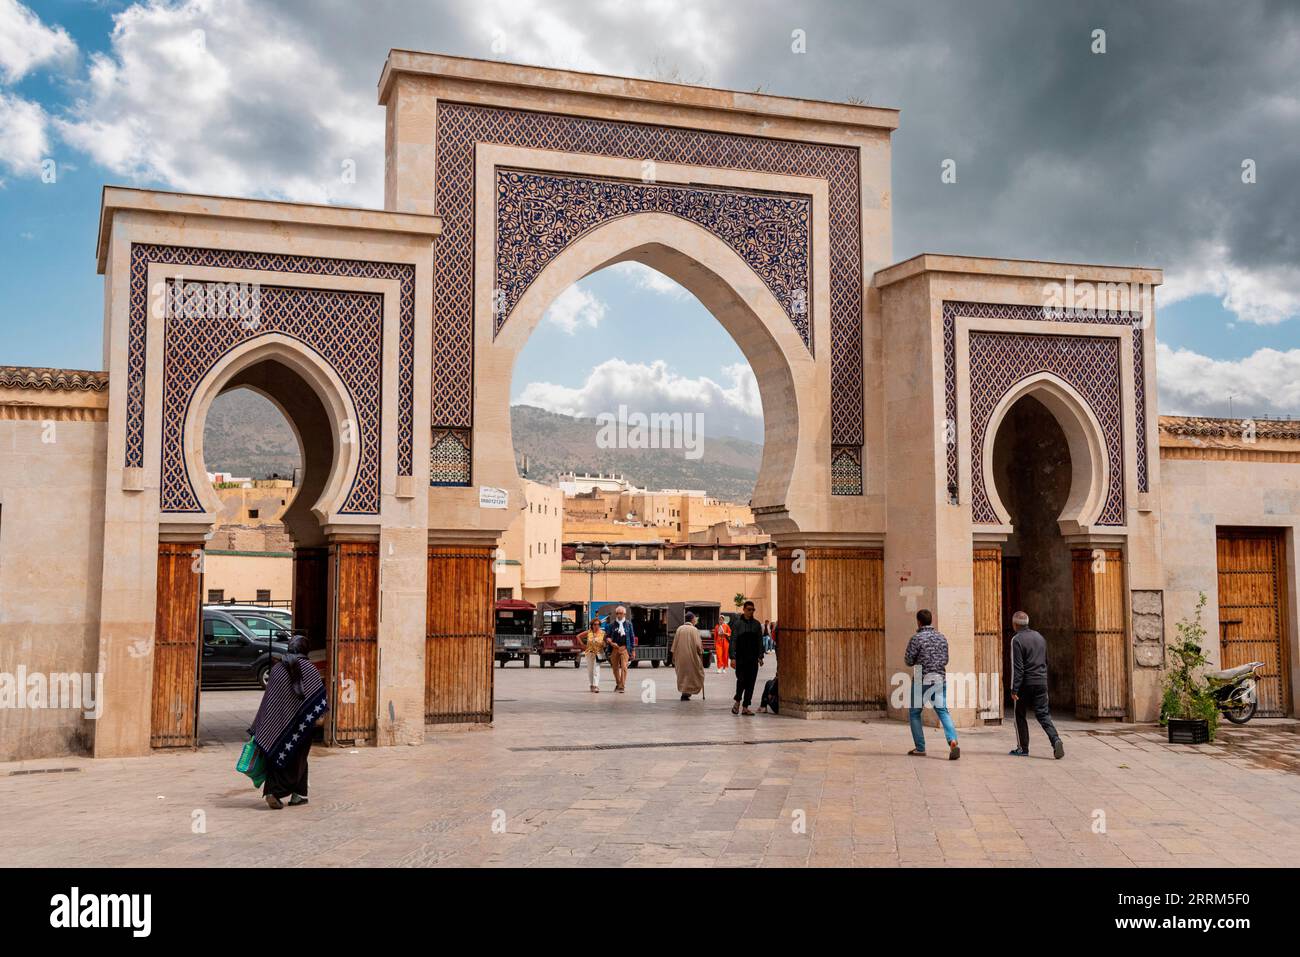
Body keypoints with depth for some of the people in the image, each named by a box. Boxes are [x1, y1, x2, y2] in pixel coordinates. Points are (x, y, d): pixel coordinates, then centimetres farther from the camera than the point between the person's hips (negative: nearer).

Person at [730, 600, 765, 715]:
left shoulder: (756, 624, 9)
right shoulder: (738, 623, -1)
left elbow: (760, 641, 11)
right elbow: (733, 640, -3)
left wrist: (760, 657, 4)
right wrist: (733, 657, -10)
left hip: (753, 658, 3)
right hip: (741, 658, -3)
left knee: (751, 682, 2)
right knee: (741, 680, -11)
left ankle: (745, 707, 9)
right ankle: (737, 701, 13)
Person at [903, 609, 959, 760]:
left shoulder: (917, 638, -10)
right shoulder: (942, 637, 7)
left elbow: (909, 661, -8)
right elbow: (945, 660, 14)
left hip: (922, 680, -4)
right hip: (940, 679, 4)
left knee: (914, 713, 11)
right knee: (943, 711, 2)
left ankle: (920, 748, 12)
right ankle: (953, 741, -21)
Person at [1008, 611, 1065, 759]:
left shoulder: (1017, 640, -10)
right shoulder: (1040, 637, 12)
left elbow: (1017, 667, -15)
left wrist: (1014, 689, -15)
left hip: (1025, 683, -5)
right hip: (1041, 682, 5)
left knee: (1020, 715, 10)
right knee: (1043, 714, 4)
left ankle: (1023, 748, 13)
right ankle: (1056, 740, -18)